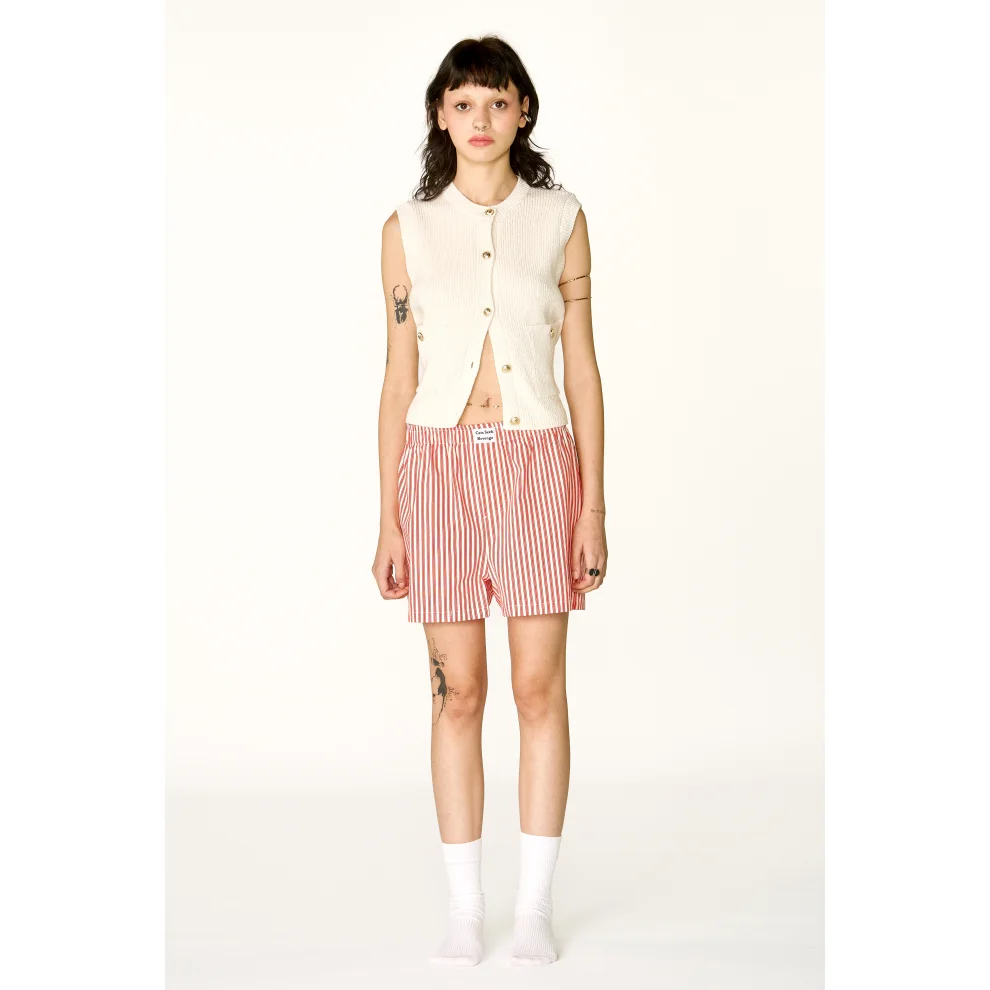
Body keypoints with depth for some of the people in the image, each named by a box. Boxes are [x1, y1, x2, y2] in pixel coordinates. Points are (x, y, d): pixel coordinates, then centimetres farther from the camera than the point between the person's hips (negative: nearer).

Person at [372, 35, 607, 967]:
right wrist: (389, 519, 2)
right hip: (441, 464, 0)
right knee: (458, 690, 3)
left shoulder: (562, 218, 4)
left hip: (538, 461, 0)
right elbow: (398, 378, 6)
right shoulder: (408, 228, 5)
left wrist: (594, 505, -2)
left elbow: (582, 367, 4)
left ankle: (535, 903, 12)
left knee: (539, 687, 1)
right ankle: (464, 905, 13)